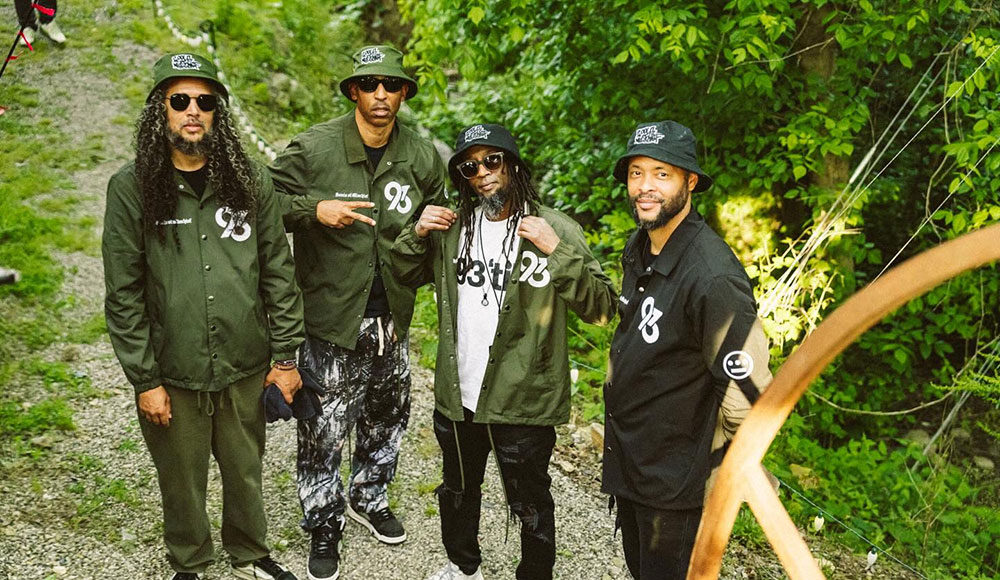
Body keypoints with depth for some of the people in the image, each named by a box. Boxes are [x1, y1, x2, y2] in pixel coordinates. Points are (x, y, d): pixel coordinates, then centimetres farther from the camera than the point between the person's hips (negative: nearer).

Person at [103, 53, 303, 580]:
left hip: (245, 371, 2)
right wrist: (144, 380, -7)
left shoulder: (250, 181, -1)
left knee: (245, 472, 18)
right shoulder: (131, 189, -7)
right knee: (182, 481, 15)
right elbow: (123, 294, -6)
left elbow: (278, 272, 2)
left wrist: (285, 356, 1)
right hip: (173, 376, -1)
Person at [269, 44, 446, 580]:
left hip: (391, 315, 5)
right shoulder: (314, 149, -13)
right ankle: (323, 526, 26)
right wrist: (315, 210, -24)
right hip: (331, 314, -4)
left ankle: (368, 499, 47)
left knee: (387, 416, 21)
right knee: (323, 429, 3)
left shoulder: (422, 156, 0)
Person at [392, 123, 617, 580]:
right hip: (457, 396, 5)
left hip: (523, 403, -5)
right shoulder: (452, 226, 2)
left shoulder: (555, 229, -13)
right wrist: (417, 234, -4)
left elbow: (601, 309, -18)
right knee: (458, 490, 26)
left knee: (530, 505, 13)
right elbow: (406, 275, 16)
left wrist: (557, 252, -30)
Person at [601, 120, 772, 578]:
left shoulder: (712, 277, -28)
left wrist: (703, 453, -9)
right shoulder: (638, 249, 0)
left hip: (674, 481, -8)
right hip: (626, 463, 8)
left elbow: (749, 395, -25)